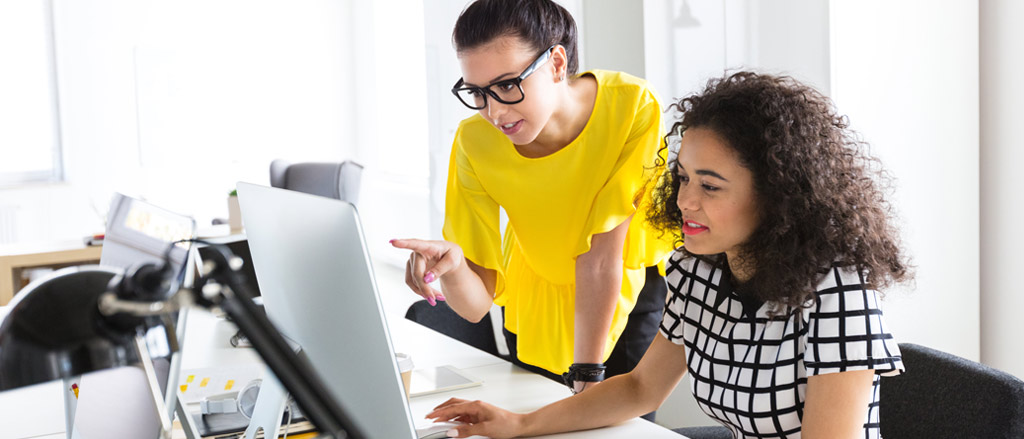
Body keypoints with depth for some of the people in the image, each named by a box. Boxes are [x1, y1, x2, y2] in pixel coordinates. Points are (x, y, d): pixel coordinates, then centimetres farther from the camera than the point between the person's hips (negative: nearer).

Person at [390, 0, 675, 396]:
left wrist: (588, 378, -30)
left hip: (628, 289, -2)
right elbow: (476, 304, -23)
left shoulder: (632, 107, -31)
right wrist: (451, 269, -45)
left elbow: (601, 255, -29)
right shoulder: (475, 141, -24)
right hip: (535, 300, 2)